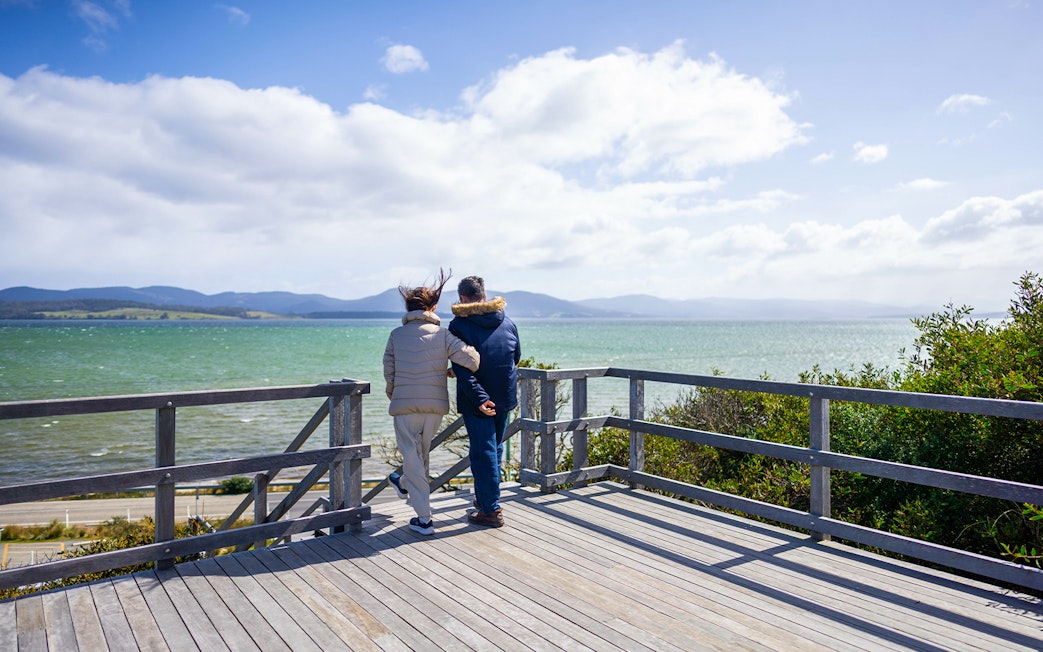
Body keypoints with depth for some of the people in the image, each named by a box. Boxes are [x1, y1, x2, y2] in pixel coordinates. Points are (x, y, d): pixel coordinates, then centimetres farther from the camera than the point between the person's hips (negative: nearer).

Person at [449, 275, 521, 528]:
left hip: (477, 401, -5)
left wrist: (479, 397, -23)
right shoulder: (507, 322, 6)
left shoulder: (458, 326, -10)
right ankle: (484, 497, 34)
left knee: (483, 452, 2)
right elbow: (516, 357, 15)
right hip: (505, 397, 6)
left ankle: (491, 510, 7)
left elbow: (463, 368, -19)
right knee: (495, 447, 19)